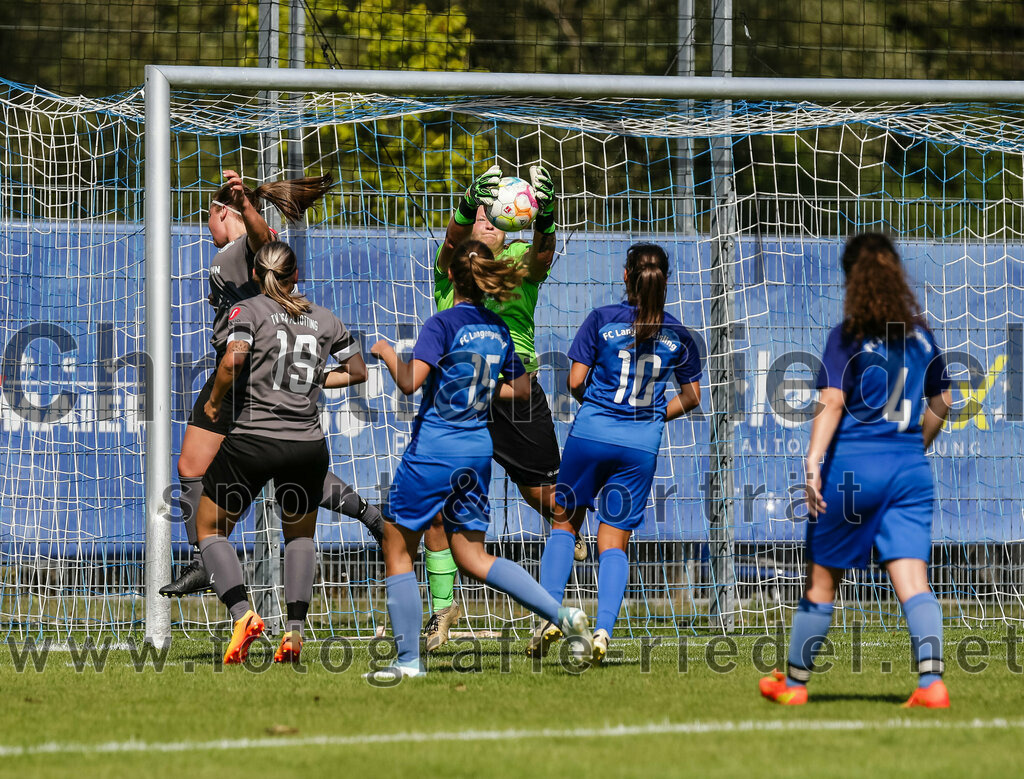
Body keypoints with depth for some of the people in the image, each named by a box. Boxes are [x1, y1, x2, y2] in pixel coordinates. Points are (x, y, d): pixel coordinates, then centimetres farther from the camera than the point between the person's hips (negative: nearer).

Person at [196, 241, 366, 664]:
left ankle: (243, 614, -10)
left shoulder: (247, 311, 0)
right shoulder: (323, 319, 11)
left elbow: (232, 360, -18)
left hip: (253, 439, -3)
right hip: (309, 443, 3)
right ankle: (295, 629, 9)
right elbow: (357, 371, 20)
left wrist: (215, 401, -2)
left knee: (209, 529, 11)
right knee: (300, 534, 24)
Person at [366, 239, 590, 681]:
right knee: (471, 557, 14)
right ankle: (560, 614, -1)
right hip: (478, 450, 6)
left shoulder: (443, 324, -12)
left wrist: (387, 353, -5)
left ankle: (409, 659, 6)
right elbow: (522, 389, 16)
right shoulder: (498, 330, 7)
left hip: (434, 447, -6)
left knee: (397, 550, 7)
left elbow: (411, 381, -22)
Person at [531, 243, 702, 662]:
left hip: (591, 434, -2)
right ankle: (603, 629, -11)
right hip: (642, 444, 2)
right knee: (614, 540, 7)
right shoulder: (678, 335, 4)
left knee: (565, 522, 15)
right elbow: (692, 396, 12)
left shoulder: (603, 319, -4)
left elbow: (575, 381, -3)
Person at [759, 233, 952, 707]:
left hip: (853, 467, -4)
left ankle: (795, 681, 21)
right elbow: (941, 404, 18)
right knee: (912, 580, -3)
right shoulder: (921, 334, 9)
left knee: (821, 579, 10)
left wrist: (813, 463, -19)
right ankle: (931, 682, -19)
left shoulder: (848, 337, -7)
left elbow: (832, 404, -16)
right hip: (910, 468, 4)